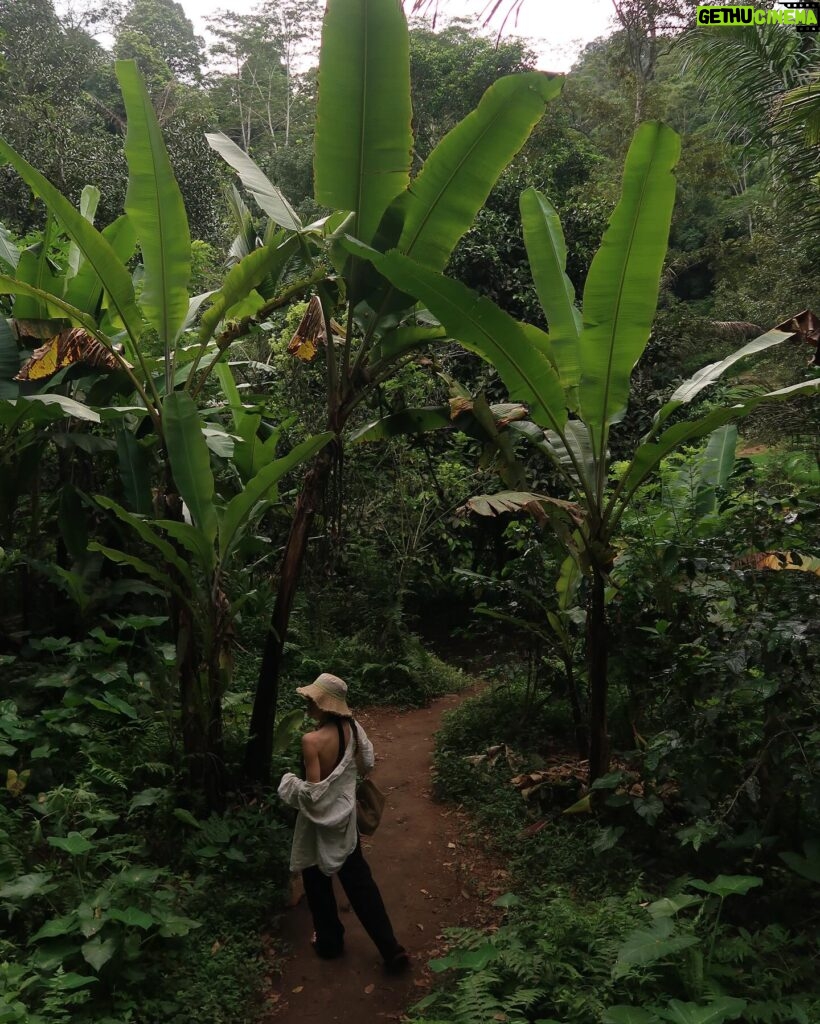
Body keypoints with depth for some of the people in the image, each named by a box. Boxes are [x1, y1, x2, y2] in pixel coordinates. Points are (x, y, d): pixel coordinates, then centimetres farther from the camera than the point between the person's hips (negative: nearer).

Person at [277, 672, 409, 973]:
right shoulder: (352, 728, -9)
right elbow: (365, 766, 4)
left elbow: (312, 792, -27)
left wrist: (289, 783, -9)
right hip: (345, 816, 6)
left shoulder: (312, 740, -28)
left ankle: (329, 941, 38)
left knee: (318, 883, 19)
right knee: (359, 881, 16)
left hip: (320, 820, -6)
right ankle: (391, 949, 18)